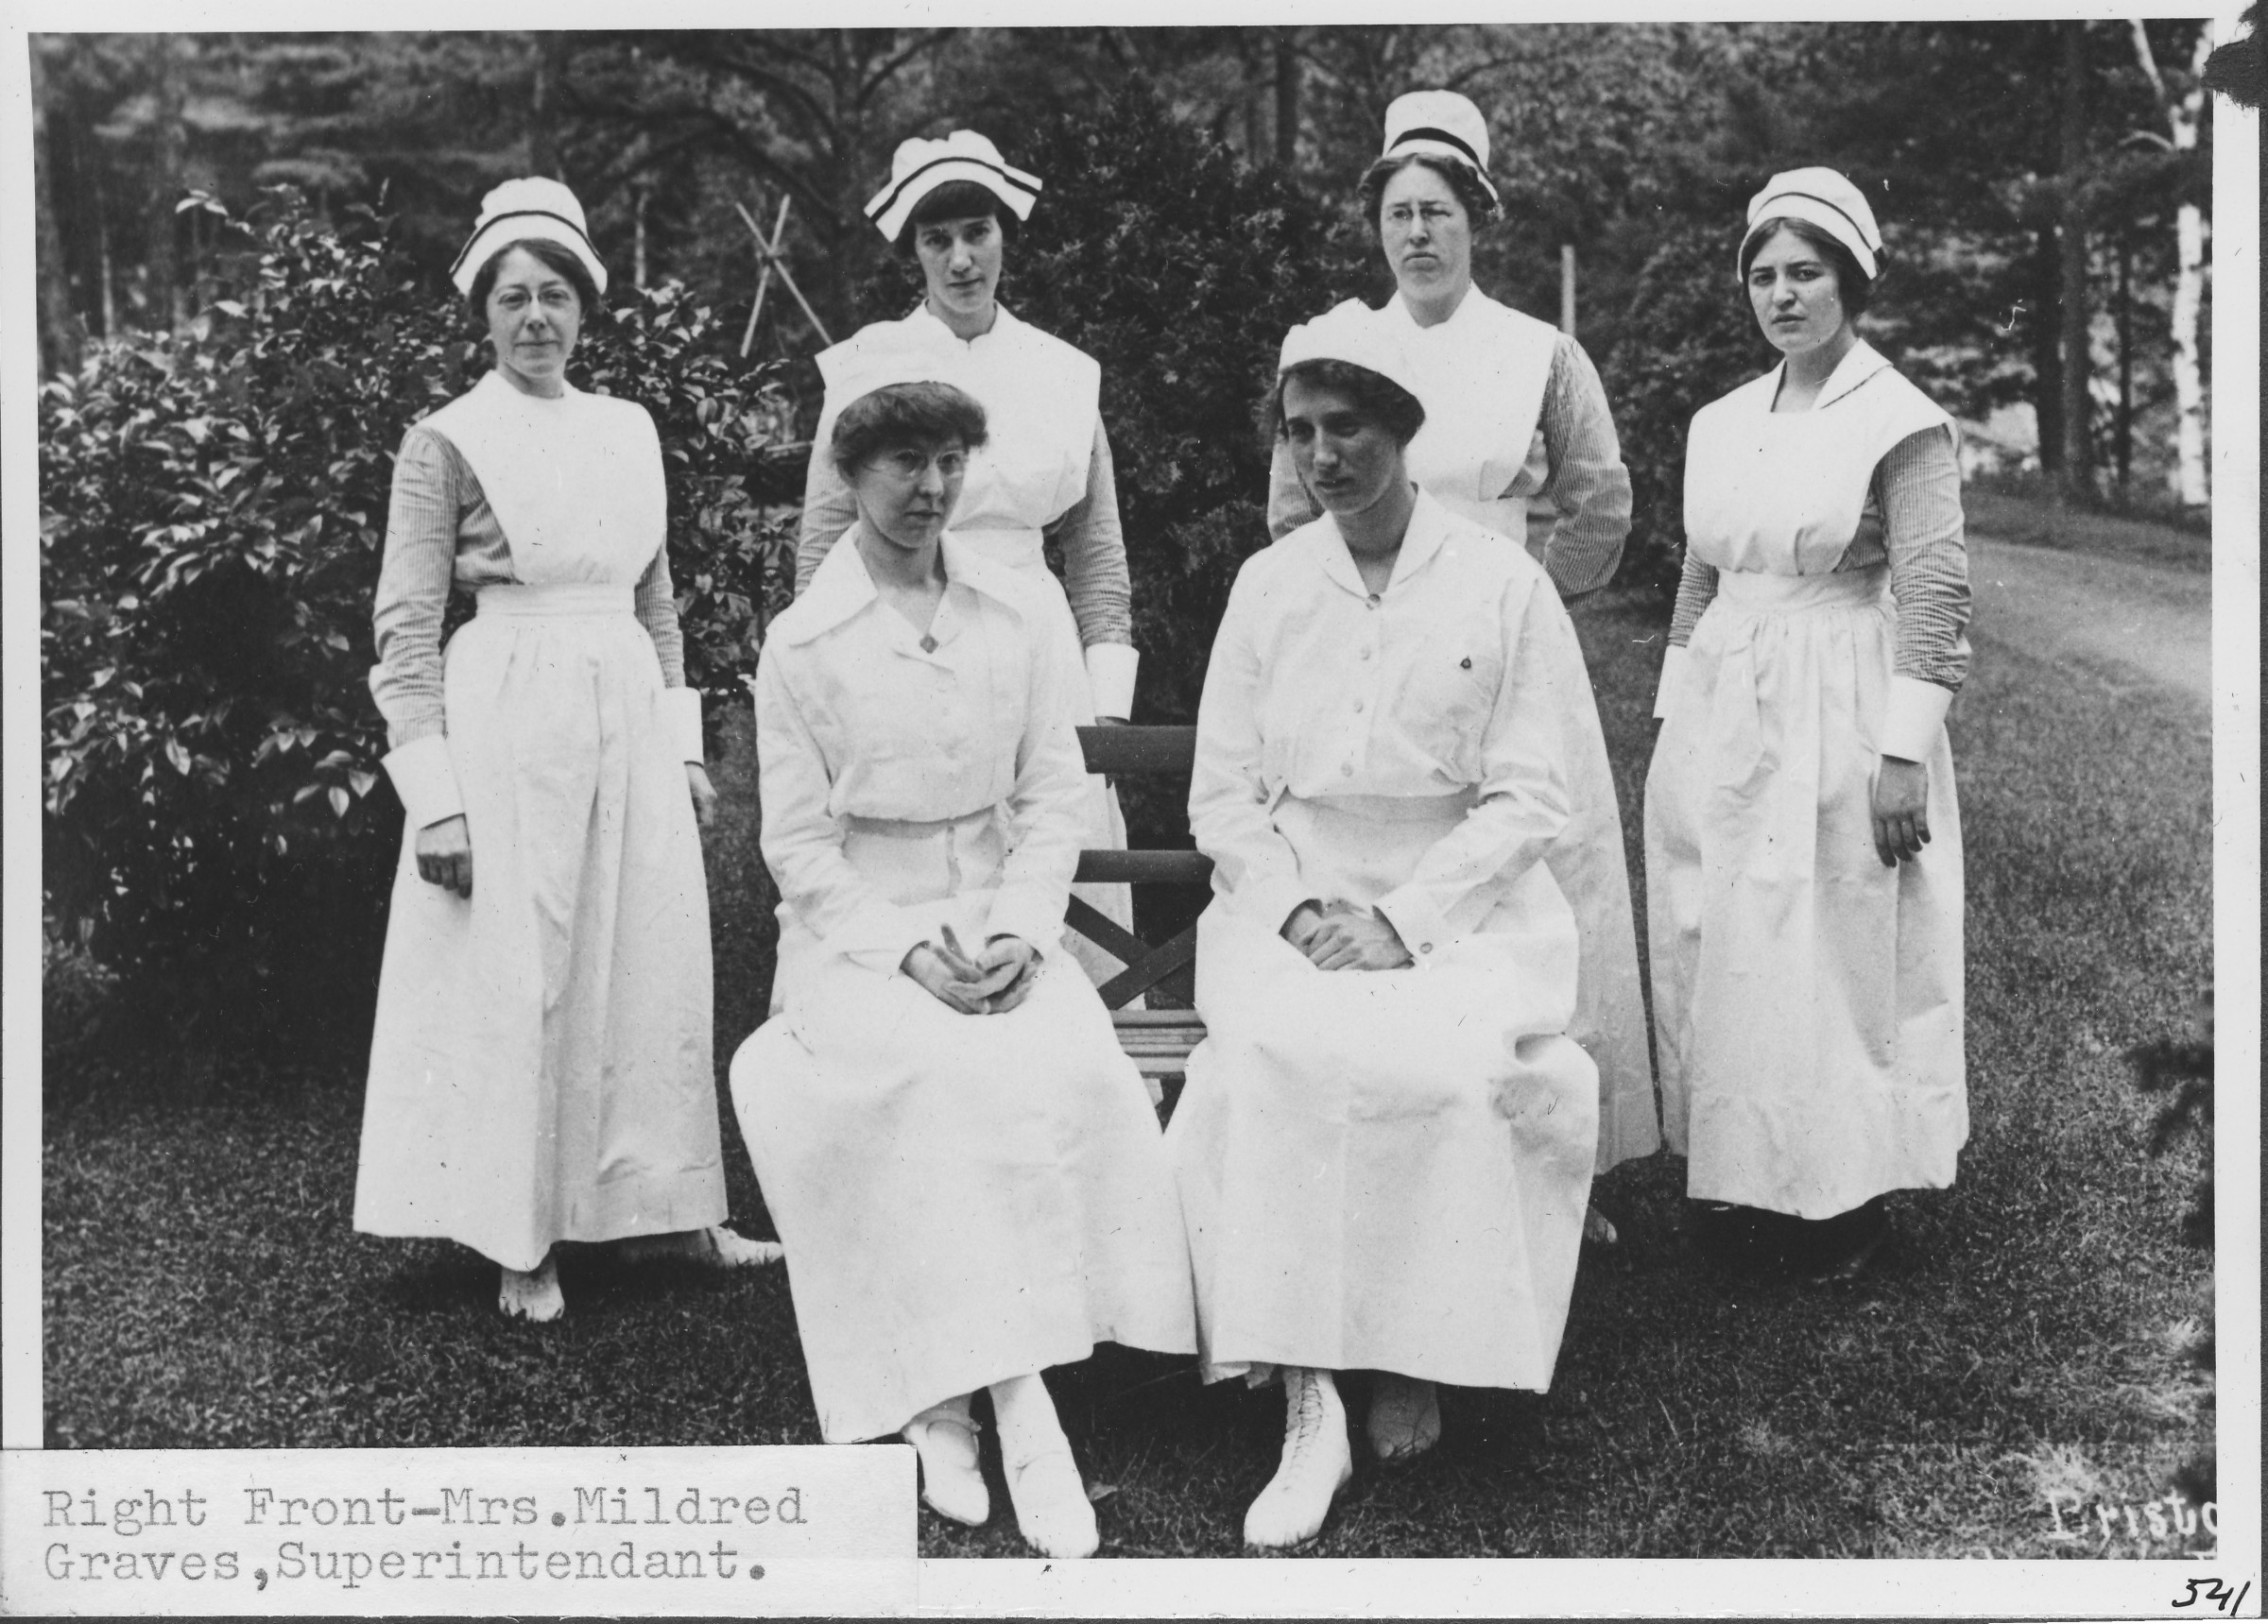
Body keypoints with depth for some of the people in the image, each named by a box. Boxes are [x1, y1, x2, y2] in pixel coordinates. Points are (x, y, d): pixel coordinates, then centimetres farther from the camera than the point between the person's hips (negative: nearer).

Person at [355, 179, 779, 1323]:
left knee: (652, 966, 9)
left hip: (630, 723, 5)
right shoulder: (447, 443, -4)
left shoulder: (629, 431, 11)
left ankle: (660, 1205, 21)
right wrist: (435, 796, -13)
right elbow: (405, 627, -7)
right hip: (508, 724, -5)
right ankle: (520, 1242, 12)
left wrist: (683, 744, 12)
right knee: (515, 982, 1)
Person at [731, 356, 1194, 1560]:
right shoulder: (802, 642, 0)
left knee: (1067, 1067, -27)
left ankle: (954, 1395, -21)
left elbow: (1054, 797, 7)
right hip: (856, 931, -2)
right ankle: (1014, 1400, -24)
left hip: (1001, 925, 2)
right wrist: (907, 949, -14)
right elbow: (798, 844, -1)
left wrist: (1017, 930, -10)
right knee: (941, 1072, -31)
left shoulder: (1020, 613, 7)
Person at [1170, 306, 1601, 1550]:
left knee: (1434, 1065, -32)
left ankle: (1418, 1360, -13)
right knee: (1270, 1054, -29)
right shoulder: (1268, 585, 8)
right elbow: (1221, 792, 8)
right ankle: (1307, 1402, -26)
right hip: (1292, 891, 2)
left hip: (1461, 898, -2)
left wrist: (1405, 919, -15)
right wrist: (1296, 904, -10)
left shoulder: (1503, 586, 0)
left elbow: (1531, 798, -4)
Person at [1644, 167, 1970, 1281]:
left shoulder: (1901, 422, -8)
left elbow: (1935, 593, -12)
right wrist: (1675, 717, 13)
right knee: (1715, 951, 9)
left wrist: (1903, 751, -17)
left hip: (1837, 721, -6)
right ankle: (1734, 1169, 23)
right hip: (1720, 721, 6)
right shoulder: (1721, 424, 11)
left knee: (1837, 952, 0)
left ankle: (1847, 1199, 13)